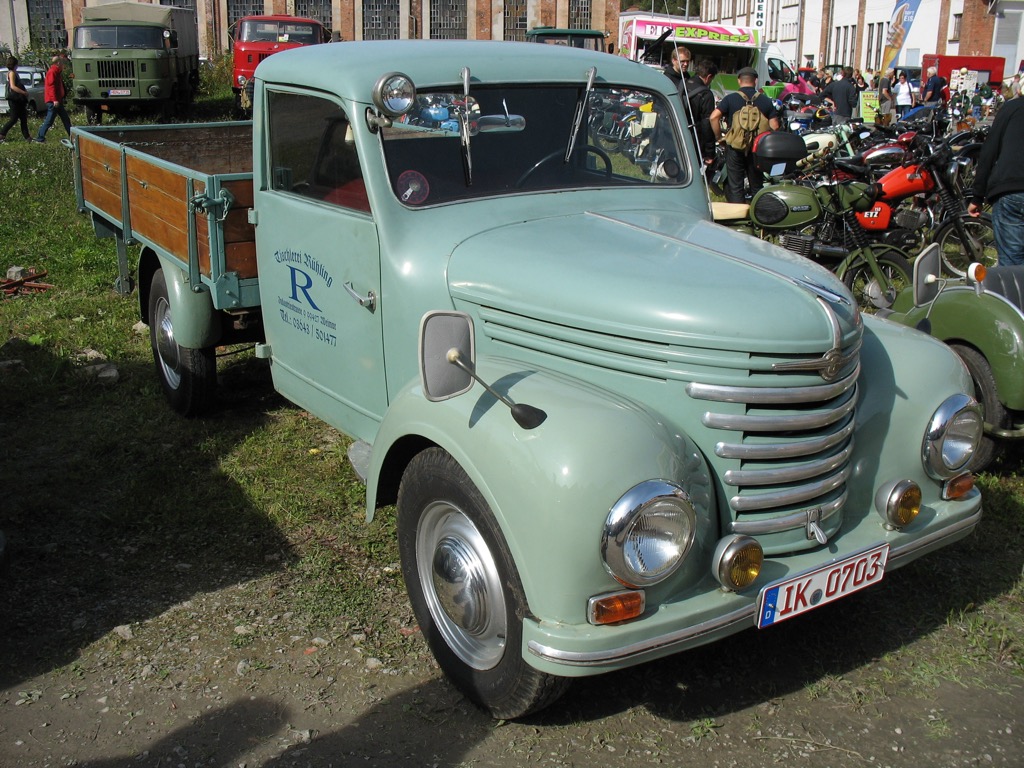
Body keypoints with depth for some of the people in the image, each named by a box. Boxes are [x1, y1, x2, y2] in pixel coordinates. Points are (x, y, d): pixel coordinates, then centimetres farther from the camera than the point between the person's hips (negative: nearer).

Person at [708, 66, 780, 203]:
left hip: (735, 147, -2)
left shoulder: (730, 99, -5)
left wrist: (718, 137, -5)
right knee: (757, 185, 14)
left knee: (735, 186, 5)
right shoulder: (765, 100, 1)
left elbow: (713, 117, -16)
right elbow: (774, 126, -4)